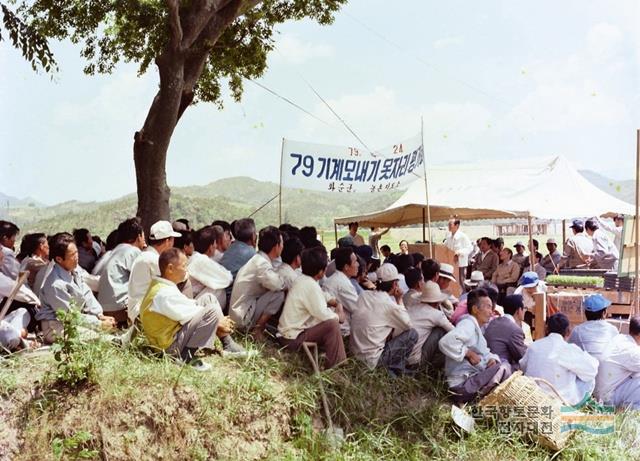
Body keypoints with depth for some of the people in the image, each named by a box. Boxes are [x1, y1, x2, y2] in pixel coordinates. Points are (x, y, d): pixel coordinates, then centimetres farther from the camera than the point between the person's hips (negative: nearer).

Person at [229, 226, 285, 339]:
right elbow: (277, 285, -33)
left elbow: (273, 283, 14)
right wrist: (288, 283, -11)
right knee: (279, 294, -19)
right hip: (244, 316, -10)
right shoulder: (261, 263, -20)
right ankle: (257, 329, -8)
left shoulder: (260, 259, 10)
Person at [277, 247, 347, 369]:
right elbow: (322, 314, -24)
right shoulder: (311, 286, -22)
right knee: (332, 324, -22)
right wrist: (338, 316, -6)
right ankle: (335, 367, -15)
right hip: (293, 338, -11)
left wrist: (329, 302, 0)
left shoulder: (302, 280, 7)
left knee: (332, 317, 16)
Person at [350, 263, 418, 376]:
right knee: (412, 334, 3)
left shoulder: (363, 295, 4)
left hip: (355, 354, 7)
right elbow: (408, 325, 2)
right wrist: (399, 300, 5)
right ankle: (396, 370, 11)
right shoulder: (389, 304, -14)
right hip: (372, 359, -7)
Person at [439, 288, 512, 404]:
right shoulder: (468, 324, -12)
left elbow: (484, 352, 19)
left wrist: (492, 359, -4)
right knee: (502, 369, -19)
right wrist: (469, 353, -20)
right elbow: (446, 342, -30)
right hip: (463, 385, -10)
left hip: (473, 379, 10)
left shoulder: (477, 328, 20)